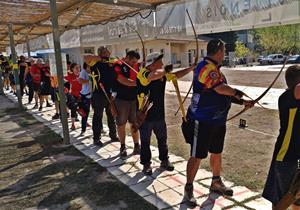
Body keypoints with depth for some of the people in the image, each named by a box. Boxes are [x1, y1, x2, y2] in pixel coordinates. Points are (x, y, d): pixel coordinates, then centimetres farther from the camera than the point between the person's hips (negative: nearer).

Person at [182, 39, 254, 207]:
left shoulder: (215, 68, 13)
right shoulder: (206, 67, -19)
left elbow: (223, 94, 16)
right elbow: (220, 88, -29)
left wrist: (242, 102, 10)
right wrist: (236, 92, -10)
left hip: (218, 120, 10)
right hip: (202, 122, -10)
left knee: (217, 153, 21)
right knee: (197, 156, 2)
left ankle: (216, 183, 40)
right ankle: (189, 189, 18)